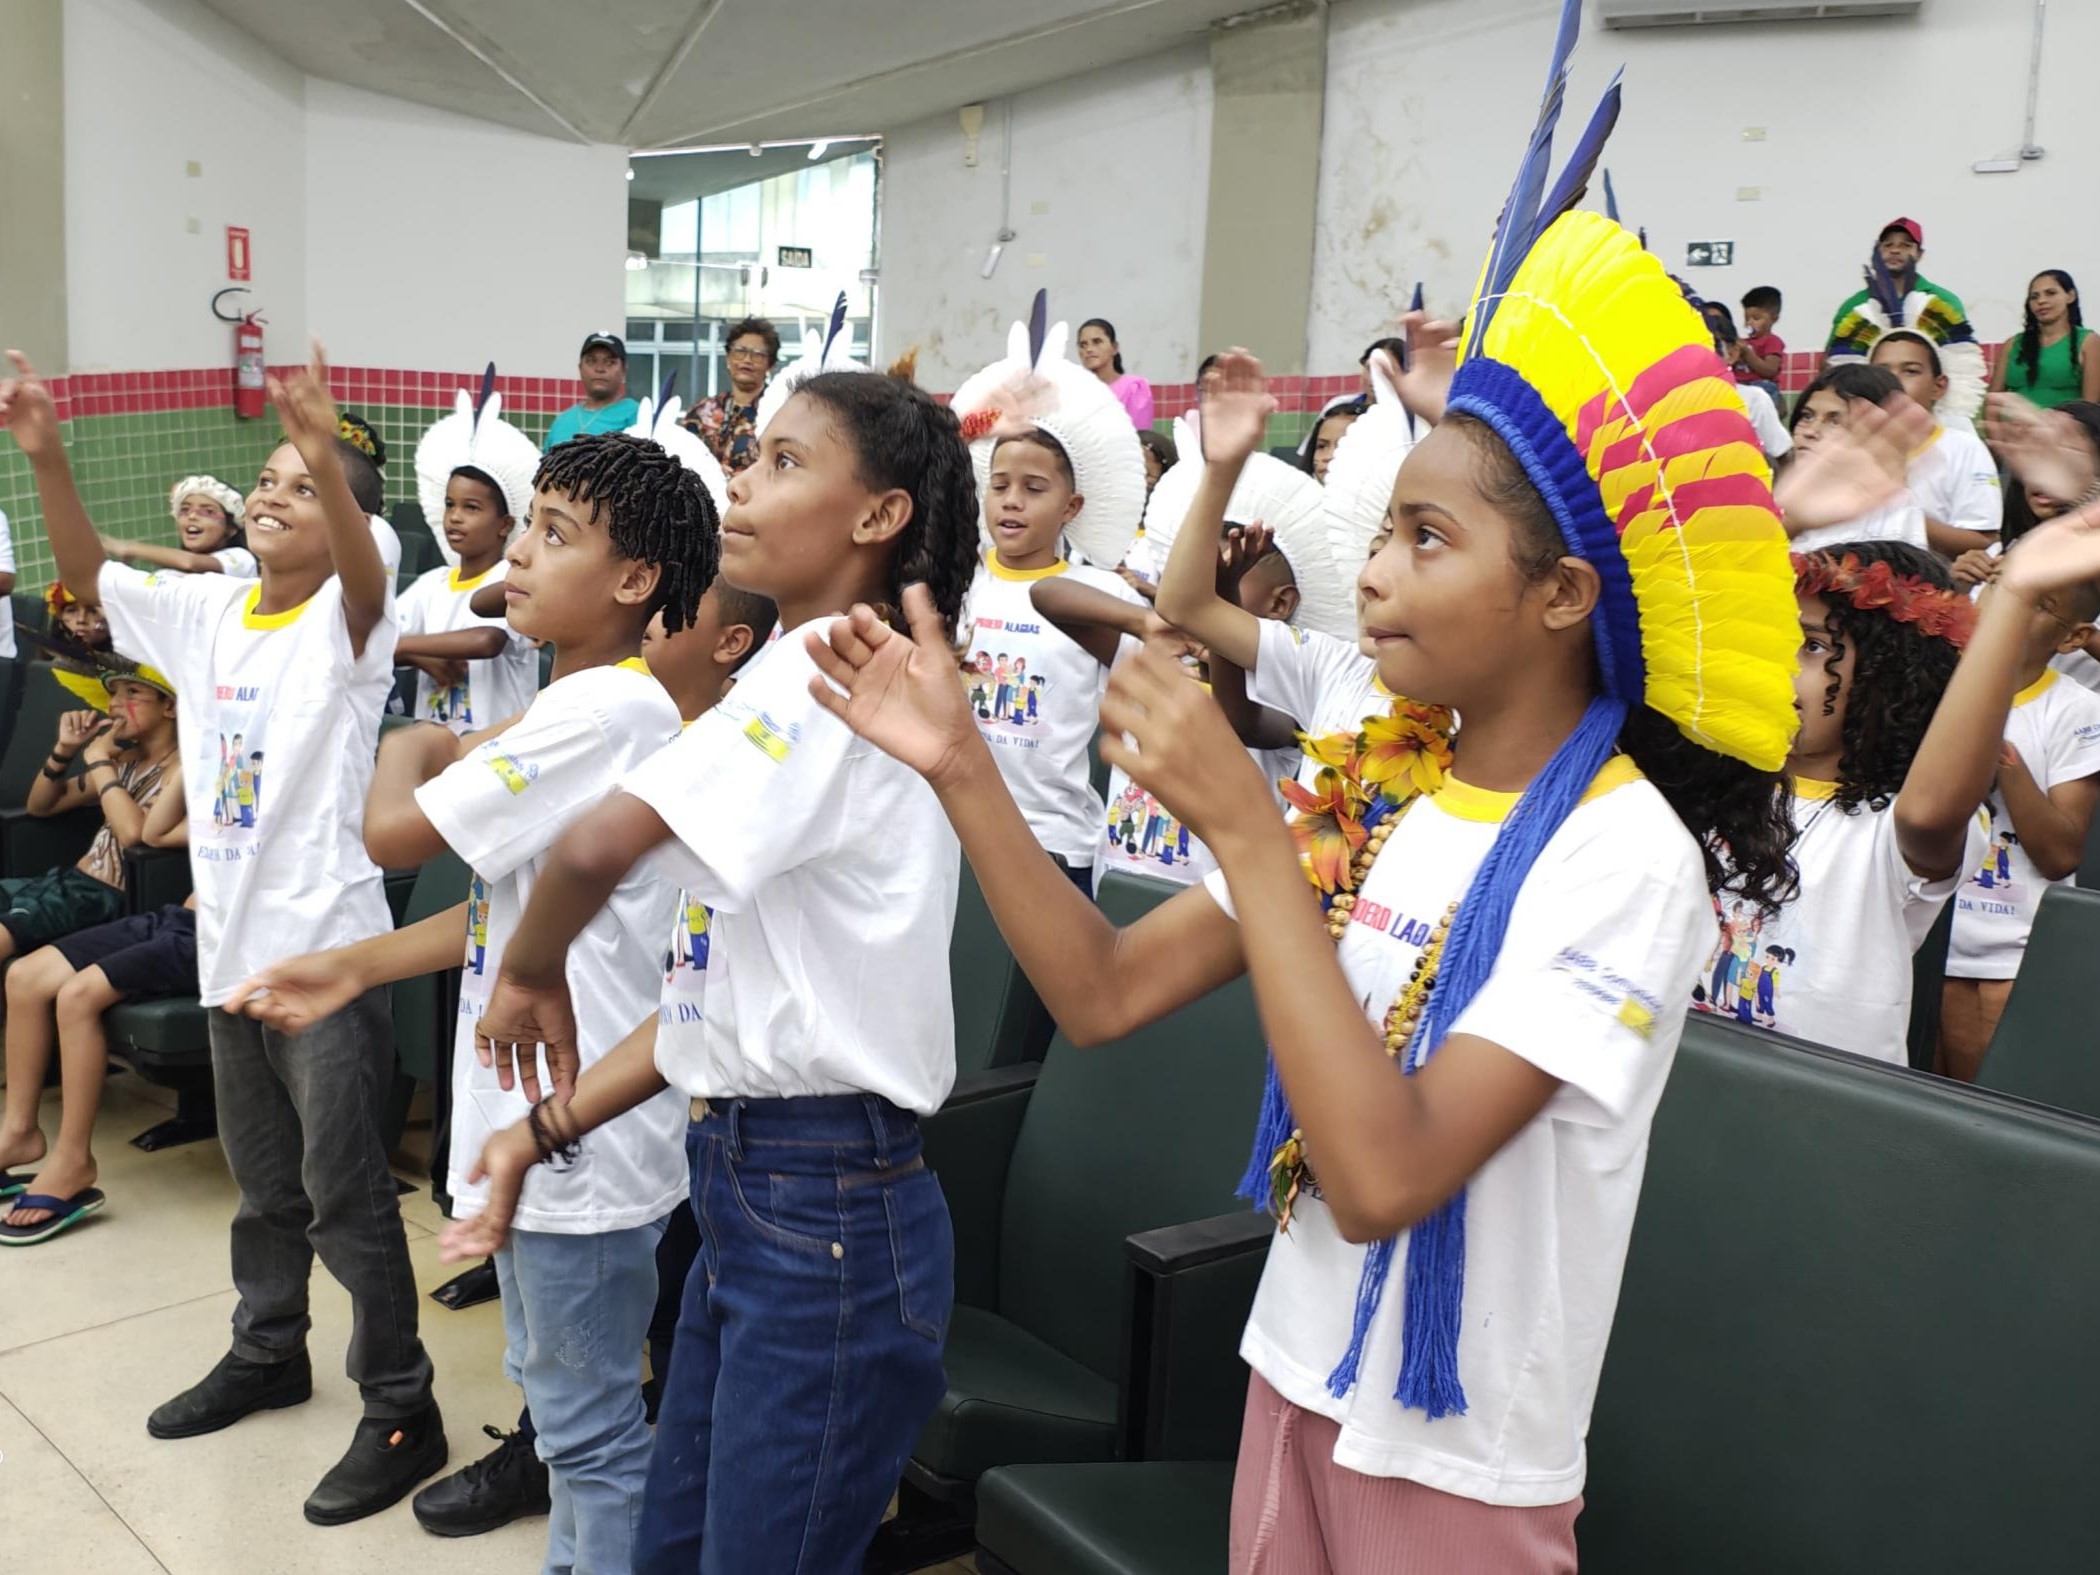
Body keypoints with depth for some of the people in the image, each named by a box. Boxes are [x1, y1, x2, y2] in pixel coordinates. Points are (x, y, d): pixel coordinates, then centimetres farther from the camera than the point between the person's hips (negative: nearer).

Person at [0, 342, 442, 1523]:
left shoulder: (349, 621, -12)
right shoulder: (208, 609, 7)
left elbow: (364, 576, -33)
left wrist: (331, 460, -50)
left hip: (326, 951, -7)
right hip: (229, 944, 7)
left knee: (345, 1192, 0)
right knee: (262, 1181, 22)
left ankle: (403, 1411, 13)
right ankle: (268, 1354, 41)